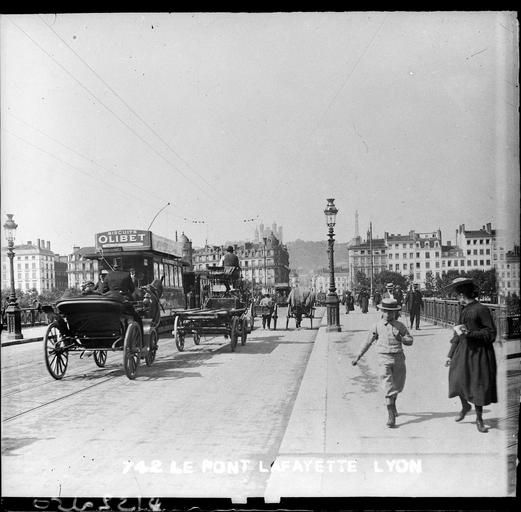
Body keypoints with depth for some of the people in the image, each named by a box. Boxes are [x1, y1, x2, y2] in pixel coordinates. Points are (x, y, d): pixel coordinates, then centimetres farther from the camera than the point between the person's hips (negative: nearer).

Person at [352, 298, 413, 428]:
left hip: (398, 358, 3)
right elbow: (368, 342, 8)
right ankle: (391, 416, -8)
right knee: (388, 388, -10)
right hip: (384, 359, -2)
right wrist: (358, 357, 9)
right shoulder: (378, 326, 1)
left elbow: (410, 341, 9)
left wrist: (401, 339, -14)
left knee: (397, 386, 16)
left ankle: (392, 404, 45)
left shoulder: (400, 326, 4)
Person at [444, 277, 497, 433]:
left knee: (479, 385, 2)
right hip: (463, 351, 6)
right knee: (458, 378, 2)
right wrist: (450, 355, 18)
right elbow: (457, 334, 17)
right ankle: (465, 406, 32)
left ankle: (479, 418, 19)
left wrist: (469, 333, -20)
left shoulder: (481, 310, -12)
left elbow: (491, 333, -12)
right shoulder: (464, 311, 9)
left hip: (479, 352, -6)